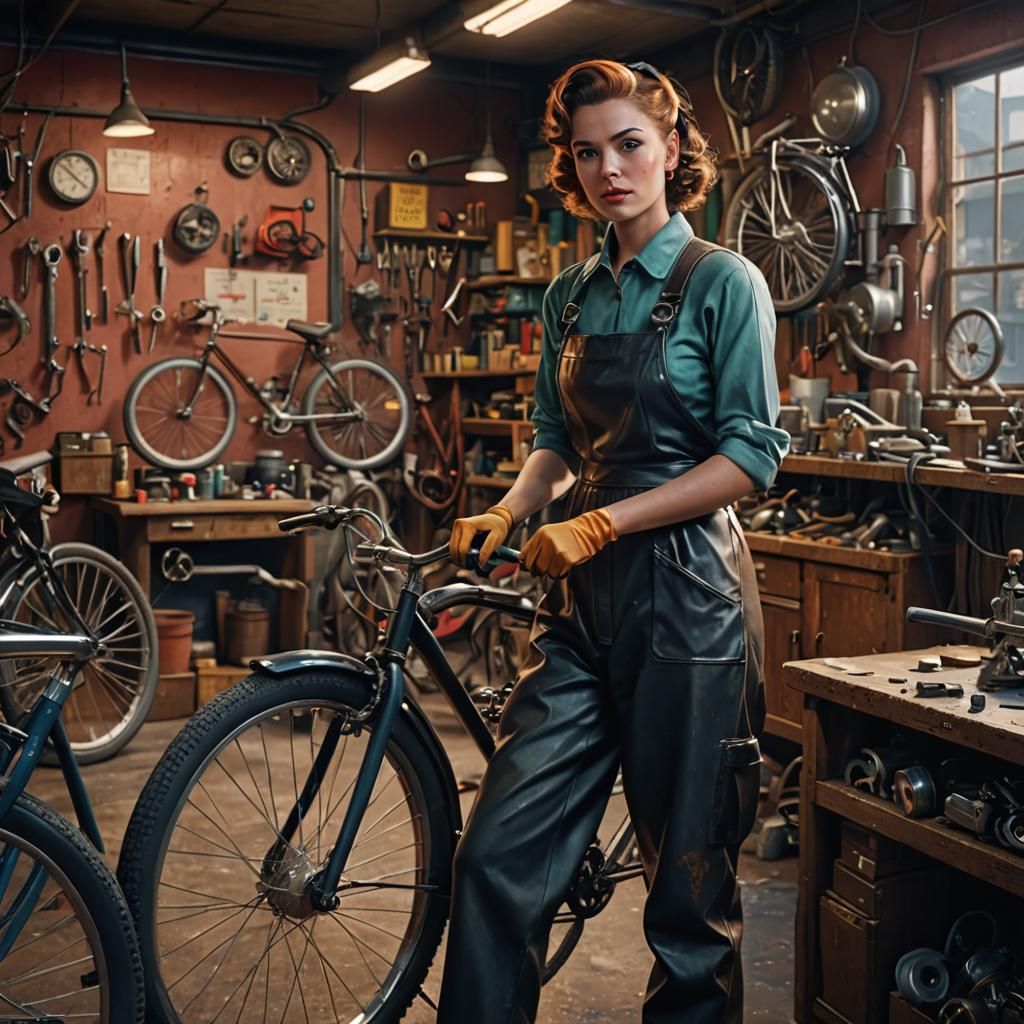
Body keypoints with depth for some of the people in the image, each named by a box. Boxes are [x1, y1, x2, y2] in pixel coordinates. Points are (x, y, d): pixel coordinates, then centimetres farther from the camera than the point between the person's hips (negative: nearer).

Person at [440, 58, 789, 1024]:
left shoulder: (722, 281, -4)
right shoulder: (571, 294, 13)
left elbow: (752, 451, -11)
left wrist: (602, 523, -17)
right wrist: (507, 512, -4)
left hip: (684, 589, -5)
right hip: (581, 593, 5)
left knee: (690, 871, 7)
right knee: (498, 852, 0)